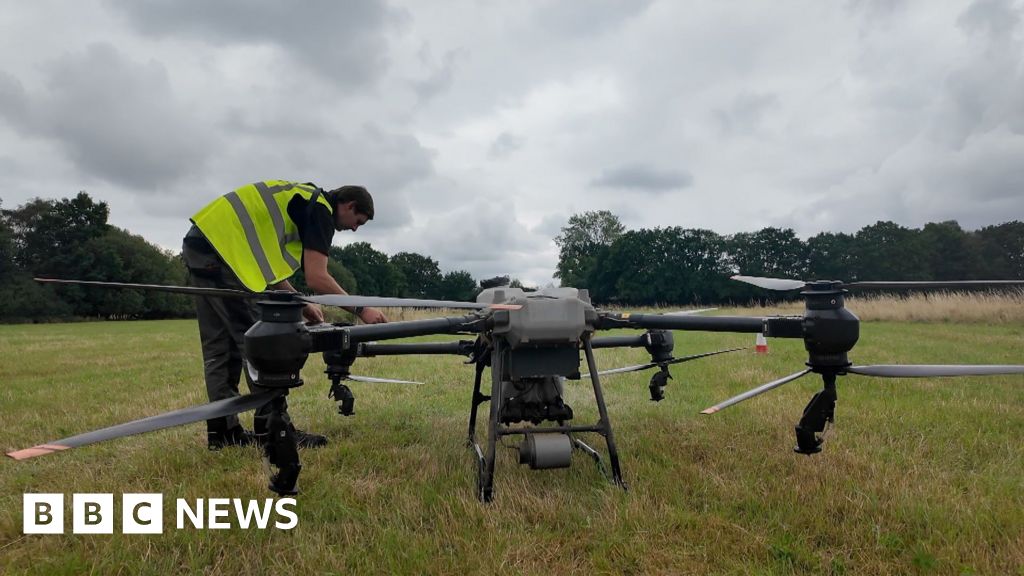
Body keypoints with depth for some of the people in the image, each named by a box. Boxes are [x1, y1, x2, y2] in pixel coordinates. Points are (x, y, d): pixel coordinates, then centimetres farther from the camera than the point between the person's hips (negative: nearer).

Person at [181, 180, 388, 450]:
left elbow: (270, 266, 22)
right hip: (221, 247, -10)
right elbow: (316, 278, -14)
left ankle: (223, 430, 18)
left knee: (219, 348, 12)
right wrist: (361, 309, -5)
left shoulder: (302, 200, 23)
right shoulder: (321, 209, -5)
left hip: (198, 245, 10)